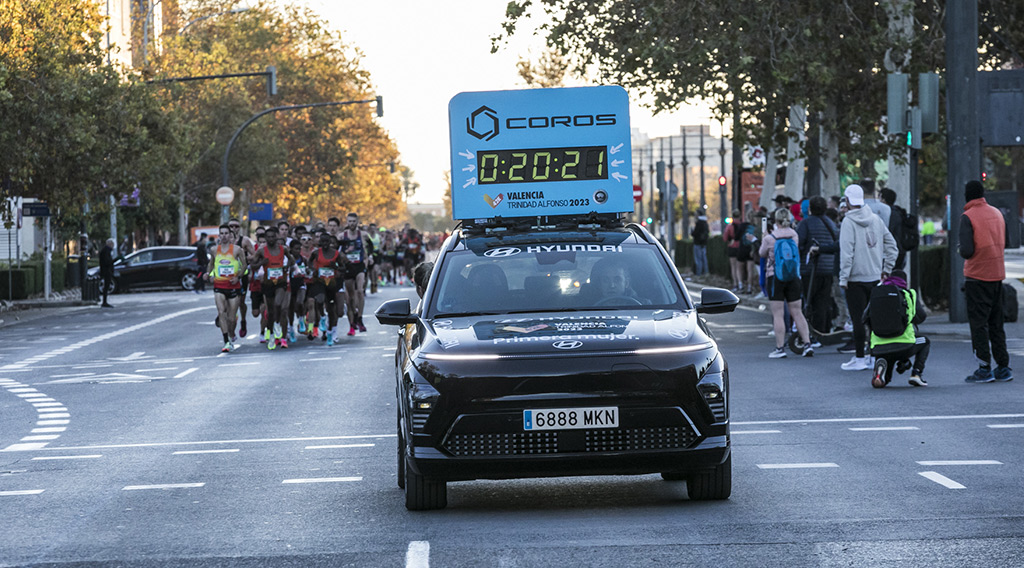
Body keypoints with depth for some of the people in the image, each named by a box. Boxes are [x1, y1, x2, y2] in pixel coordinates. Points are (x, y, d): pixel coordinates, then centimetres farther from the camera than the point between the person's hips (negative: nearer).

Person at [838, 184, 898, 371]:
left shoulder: (848, 222, -11)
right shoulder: (876, 219, 8)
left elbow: (846, 252, -15)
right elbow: (891, 245, 11)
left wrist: (843, 278, -12)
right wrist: (886, 269, 16)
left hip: (856, 278, -6)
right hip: (875, 277, 6)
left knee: (858, 319, -3)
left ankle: (859, 358, -1)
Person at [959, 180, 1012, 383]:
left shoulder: (968, 217, -13)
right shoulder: (996, 213, 9)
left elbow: (967, 250, -20)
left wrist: (960, 250, 1)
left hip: (977, 277, -6)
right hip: (997, 275, 6)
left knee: (979, 323, -2)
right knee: (996, 323, 13)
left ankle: (984, 369, -4)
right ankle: (1003, 368, 13)